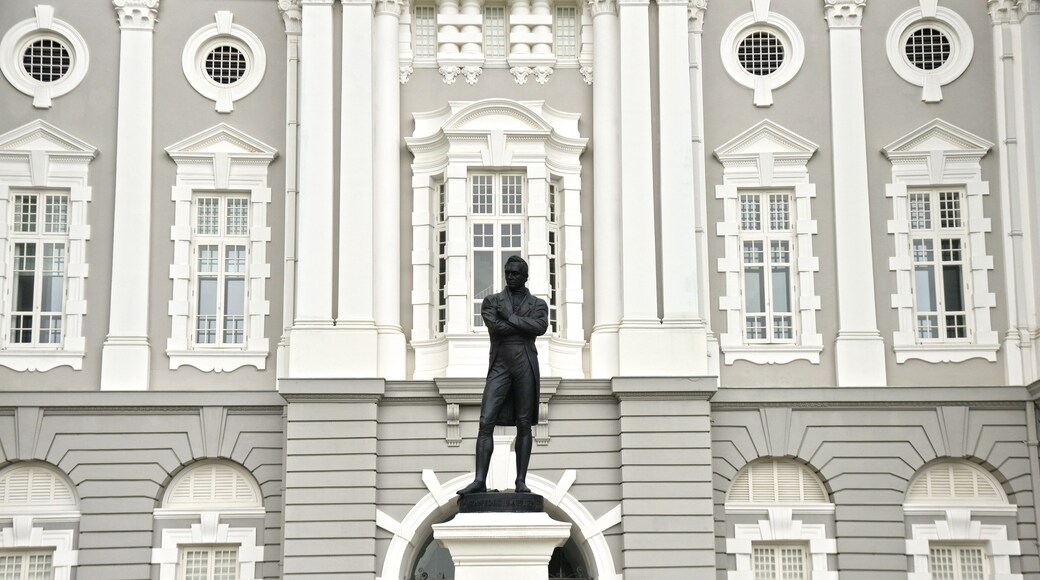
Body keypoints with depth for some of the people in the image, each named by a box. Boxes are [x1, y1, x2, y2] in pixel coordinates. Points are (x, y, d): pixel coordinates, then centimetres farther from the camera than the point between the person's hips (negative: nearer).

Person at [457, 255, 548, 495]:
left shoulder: (538, 304, 12)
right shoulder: (491, 301, 13)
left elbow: (541, 327, -9)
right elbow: (495, 326, -7)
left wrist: (509, 317, -7)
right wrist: (525, 325, -4)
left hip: (526, 366, 0)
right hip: (499, 366, 0)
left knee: (524, 425, 1)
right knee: (486, 422, -10)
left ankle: (521, 481, 4)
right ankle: (480, 480, -12)